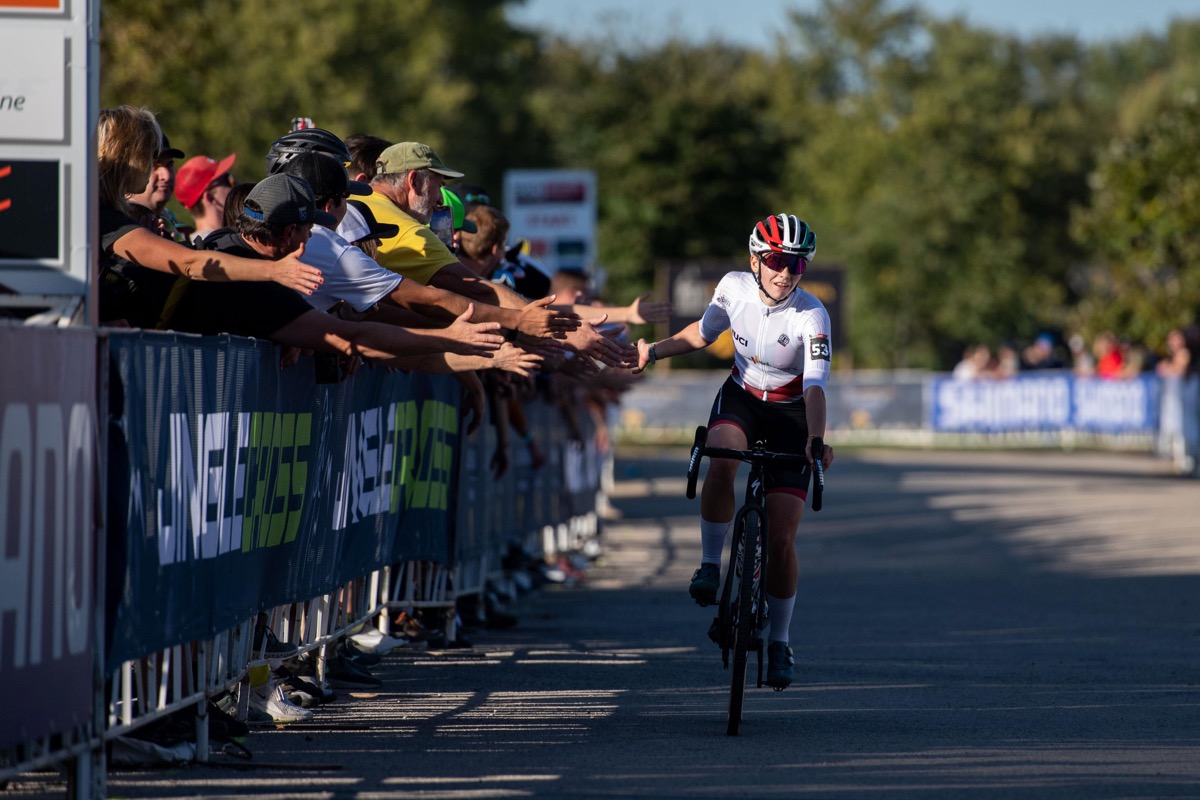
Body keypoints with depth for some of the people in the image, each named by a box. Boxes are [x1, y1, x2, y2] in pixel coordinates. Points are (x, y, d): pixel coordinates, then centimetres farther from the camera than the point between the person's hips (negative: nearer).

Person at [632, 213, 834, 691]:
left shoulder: (811, 316, -25)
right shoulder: (734, 288, -14)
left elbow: (815, 386, -35)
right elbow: (703, 333, 6)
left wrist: (816, 441, -51)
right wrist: (655, 351, -8)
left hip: (790, 414, -2)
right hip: (741, 398, 2)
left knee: (781, 538, -8)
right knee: (721, 462, -35)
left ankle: (779, 643, 8)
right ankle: (710, 565, -18)